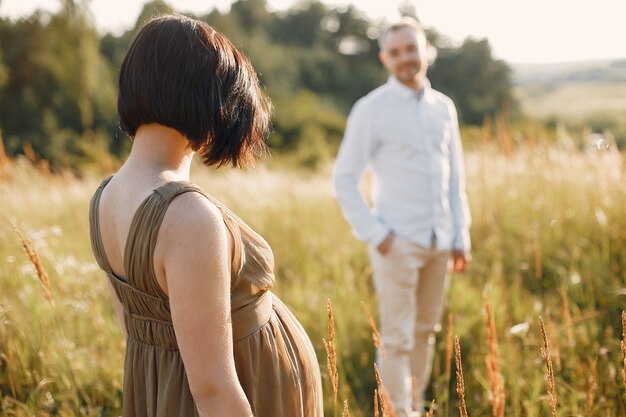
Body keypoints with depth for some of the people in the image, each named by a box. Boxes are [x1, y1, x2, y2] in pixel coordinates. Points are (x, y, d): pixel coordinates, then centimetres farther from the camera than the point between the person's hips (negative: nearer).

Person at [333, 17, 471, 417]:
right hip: (398, 243, -5)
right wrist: (375, 234, -10)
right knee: (398, 340, 0)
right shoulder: (371, 109, -6)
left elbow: (456, 177, 14)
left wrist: (461, 234, 10)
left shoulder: (444, 107, 9)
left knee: (426, 332, 13)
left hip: (439, 243, 5)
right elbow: (344, 179, -5)